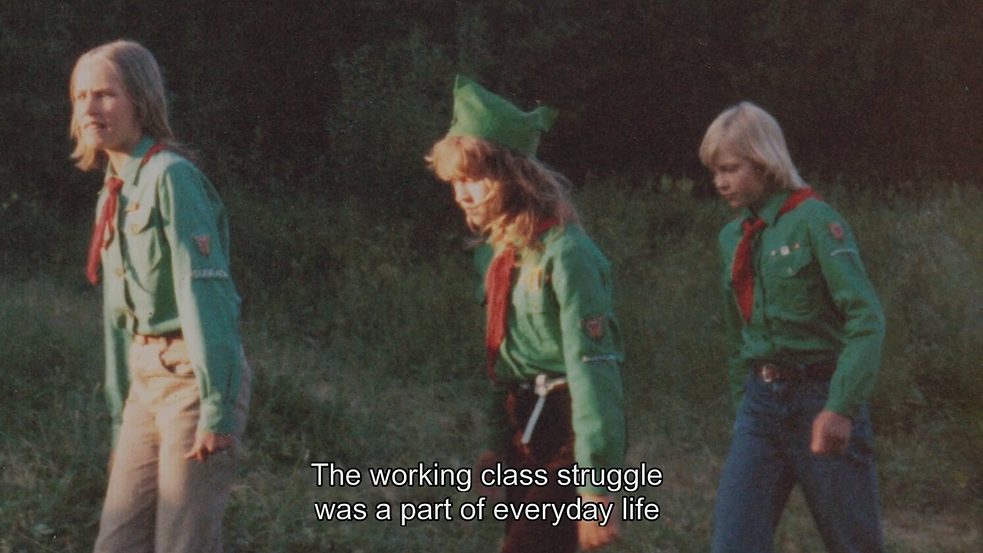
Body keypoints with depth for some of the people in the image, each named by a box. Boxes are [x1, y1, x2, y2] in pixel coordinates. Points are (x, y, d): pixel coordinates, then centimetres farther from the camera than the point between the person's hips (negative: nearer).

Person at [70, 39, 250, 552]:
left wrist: (217, 408, -23)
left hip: (193, 377, -8)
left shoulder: (171, 178, -12)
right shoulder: (113, 195, 14)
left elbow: (205, 294, -19)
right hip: (147, 382, 8)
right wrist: (120, 421, 19)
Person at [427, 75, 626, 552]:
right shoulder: (499, 251, 9)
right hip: (526, 430, 9)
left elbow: (592, 367, -23)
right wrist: (500, 444, 15)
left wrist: (595, 484, -25)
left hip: (566, 436, -9)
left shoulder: (564, 253, -18)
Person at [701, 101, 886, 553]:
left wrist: (841, 408, -27)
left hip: (820, 399, -6)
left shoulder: (813, 220, -11)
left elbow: (866, 320, -19)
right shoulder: (733, 237, 10)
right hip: (762, 403, 6)